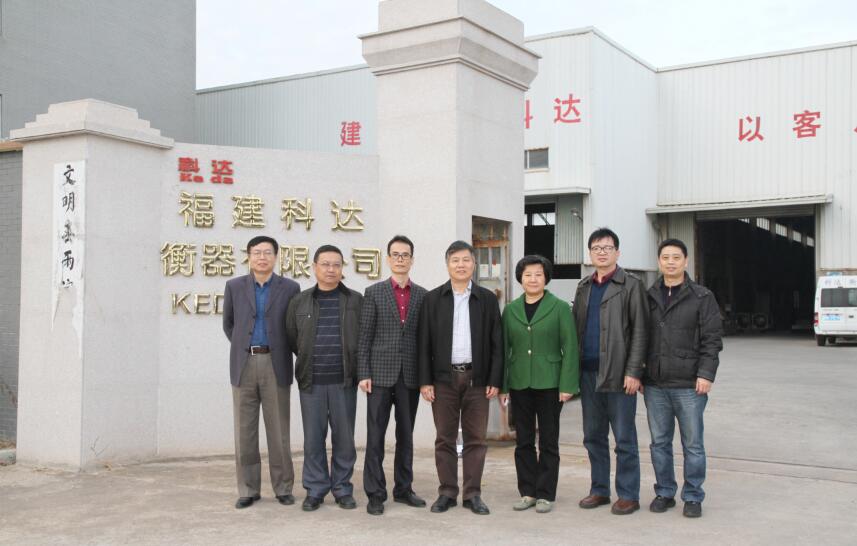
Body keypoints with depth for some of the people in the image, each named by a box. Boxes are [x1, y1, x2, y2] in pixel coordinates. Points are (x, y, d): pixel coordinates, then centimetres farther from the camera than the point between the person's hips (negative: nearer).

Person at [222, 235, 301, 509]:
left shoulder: (290, 288, 2)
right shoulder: (234, 286, 7)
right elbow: (228, 324, 17)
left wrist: (279, 351, 8)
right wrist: (243, 348, 13)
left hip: (276, 365, -1)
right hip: (243, 365, 1)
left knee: (278, 430, 2)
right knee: (245, 431, 4)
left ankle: (283, 487, 13)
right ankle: (248, 489, 12)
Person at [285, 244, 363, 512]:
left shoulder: (356, 301, 3)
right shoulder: (300, 302, 6)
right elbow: (292, 338, 12)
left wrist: (355, 365, 6)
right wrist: (310, 361, 11)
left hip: (344, 381, -1)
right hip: (311, 382, 1)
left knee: (344, 437, 4)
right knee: (313, 438, 4)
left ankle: (343, 489, 17)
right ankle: (315, 490, 15)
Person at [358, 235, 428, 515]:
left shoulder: (422, 295, 8)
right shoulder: (374, 292, 2)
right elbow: (364, 336, -1)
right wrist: (363, 373, -7)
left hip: (410, 376, 2)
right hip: (380, 373, -2)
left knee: (406, 435, 10)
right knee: (375, 435, 0)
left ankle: (403, 489, 21)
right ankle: (375, 493, 7)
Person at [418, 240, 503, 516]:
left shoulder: (487, 299, 5)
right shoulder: (433, 299, 5)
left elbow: (496, 343, 4)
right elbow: (425, 343, 3)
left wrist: (495, 380, -3)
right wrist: (425, 380, -4)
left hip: (477, 378, 0)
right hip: (444, 378, 0)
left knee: (476, 439, 4)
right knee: (445, 439, 5)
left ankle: (473, 494, 13)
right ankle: (447, 492, 15)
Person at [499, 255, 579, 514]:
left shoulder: (560, 308, -1)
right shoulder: (510, 310, 8)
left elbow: (570, 348, -4)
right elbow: (504, 348, 9)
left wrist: (568, 385, -11)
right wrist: (502, 385, 4)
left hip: (549, 384, -3)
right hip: (519, 384, 3)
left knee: (548, 442, 5)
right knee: (523, 441, 8)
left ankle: (546, 494, 14)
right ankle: (527, 492, 19)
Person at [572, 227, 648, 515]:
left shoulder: (631, 285, -2)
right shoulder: (584, 287, 15)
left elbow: (639, 331, -7)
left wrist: (633, 372, -14)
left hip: (618, 373, -5)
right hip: (588, 372, 6)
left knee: (624, 438, 1)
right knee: (593, 436, 11)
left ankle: (628, 495, 11)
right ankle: (599, 490, 22)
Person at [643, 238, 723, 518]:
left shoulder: (702, 297, 0)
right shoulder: (648, 297, 10)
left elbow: (712, 340, -4)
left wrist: (706, 374, -12)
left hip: (689, 385, -3)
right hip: (655, 385, 3)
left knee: (693, 445, 4)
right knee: (659, 443, 10)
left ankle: (693, 497, 15)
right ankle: (664, 492, 22)